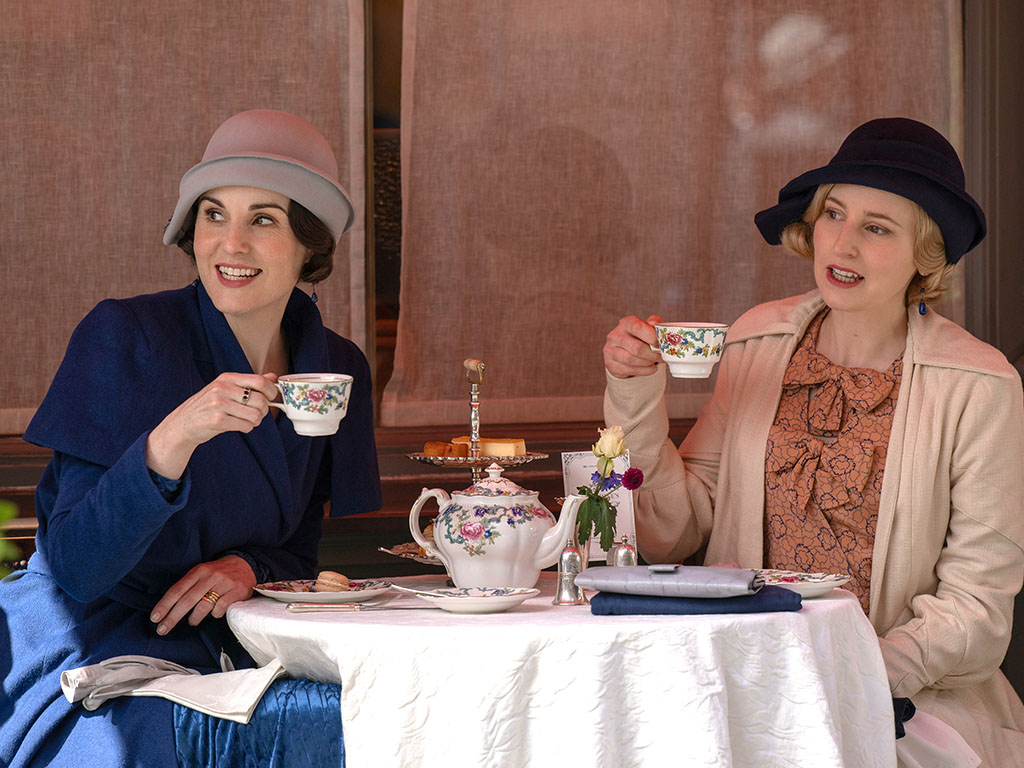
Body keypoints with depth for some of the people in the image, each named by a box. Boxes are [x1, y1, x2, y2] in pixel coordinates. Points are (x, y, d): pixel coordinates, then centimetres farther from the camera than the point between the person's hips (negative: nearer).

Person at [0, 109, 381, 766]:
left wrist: (251, 565, -12)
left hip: (226, 649, 5)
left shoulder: (336, 367, 3)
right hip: (93, 644, -4)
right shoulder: (123, 338, -13)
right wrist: (171, 441, -35)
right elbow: (75, 568, -19)